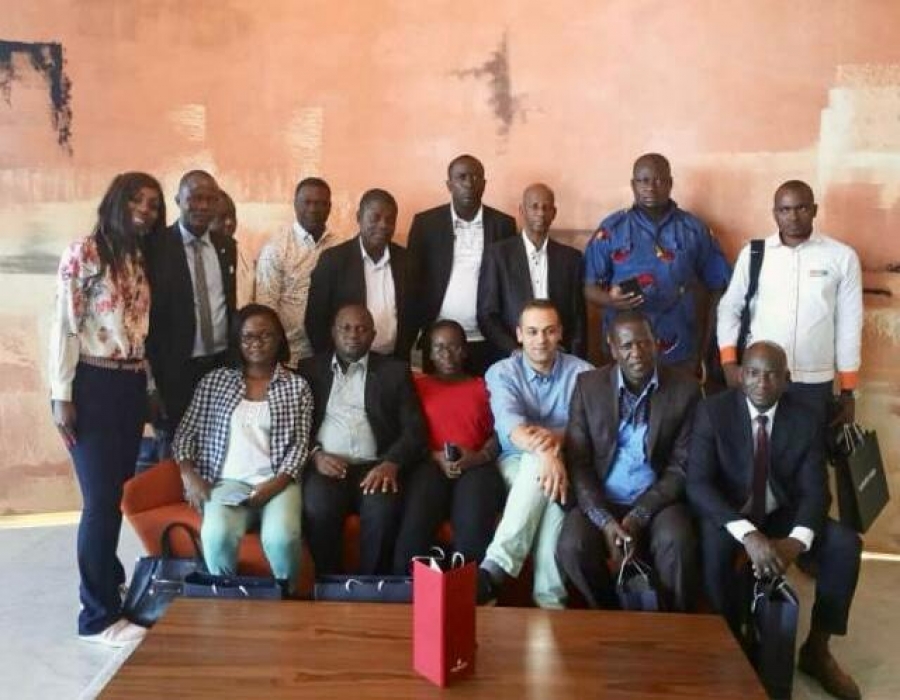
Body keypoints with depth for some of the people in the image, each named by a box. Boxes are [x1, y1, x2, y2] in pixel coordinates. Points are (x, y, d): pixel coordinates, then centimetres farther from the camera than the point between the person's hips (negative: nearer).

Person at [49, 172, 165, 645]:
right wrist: (61, 394, -13)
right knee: (101, 498, -5)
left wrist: (150, 388, 14)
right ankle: (98, 615, 6)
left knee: (120, 493, 13)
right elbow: (64, 327, -10)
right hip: (92, 384, -6)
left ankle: (107, 577, 34)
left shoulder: (141, 260, 12)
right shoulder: (83, 253, -7)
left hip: (131, 386, 6)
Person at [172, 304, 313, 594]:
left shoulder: (296, 386, 10)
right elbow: (186, 432, 12)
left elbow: (299, 444, 3)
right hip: (228, 481, 1)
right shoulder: (214, 380, 14)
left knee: (282, 537, -32)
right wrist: (189, 475, -5)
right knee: (217, 536, -32)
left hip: (277, 482, -1)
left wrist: (275, 484, -12)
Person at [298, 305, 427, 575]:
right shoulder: (310, 368, 16)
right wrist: (315, 454, -10)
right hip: (326, 465, 0)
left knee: (383, 510, -30)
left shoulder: (395, 371, 14)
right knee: (319, 509, -30)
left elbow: (414, 429, 5)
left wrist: (391, 463, -13)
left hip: (374, 467, 0)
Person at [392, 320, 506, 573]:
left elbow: (498, 433, 11)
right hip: (430, 464, 0)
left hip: (476, 465, 1)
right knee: (416, 521, -32)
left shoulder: (483, 386, 23)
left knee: (474, 521, -32)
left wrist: (478, 457, -10)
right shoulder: (417, 385, 21)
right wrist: (436, 457, -9)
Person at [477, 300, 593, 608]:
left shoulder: (582, 373, 3)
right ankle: (550, 597, -35)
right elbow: (510, 422, -19)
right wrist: (545, 451, -42)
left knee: (554, 489, -37)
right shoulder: (501, 372, 1)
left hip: (566, 463, 0)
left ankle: (495, 568, -38)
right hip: (516, 462, 0)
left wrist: (557, 438, -35)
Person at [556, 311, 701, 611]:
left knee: (677, 545, -31)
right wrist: (605, 520, -17)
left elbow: (681, 467, -4)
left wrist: (638, 517, -16)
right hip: (599, 501, 1)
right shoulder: (588, 385, -1)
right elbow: (577, 462, -3)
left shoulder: (685, 389, -3)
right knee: (572, 548, -26)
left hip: (656, 502, -1)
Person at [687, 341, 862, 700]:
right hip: (728, 514, -3)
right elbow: (697, 484, -23)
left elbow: (814, 490, -10)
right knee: (713, 544, -35)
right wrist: (747, 533, -38)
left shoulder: (805, 419, -7)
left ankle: (816, 649, 0)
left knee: (846, 544, -18)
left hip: (783, 513, 3)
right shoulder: (713, 411, -15)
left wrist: (797, 540, -32)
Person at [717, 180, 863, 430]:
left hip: (815, 381, 0)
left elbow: (849, 323, 3)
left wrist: (848, 391, 4)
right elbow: (729, 308, 7)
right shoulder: (752, 253, 1)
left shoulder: (842, 257, -1)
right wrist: (729, 361, -7)